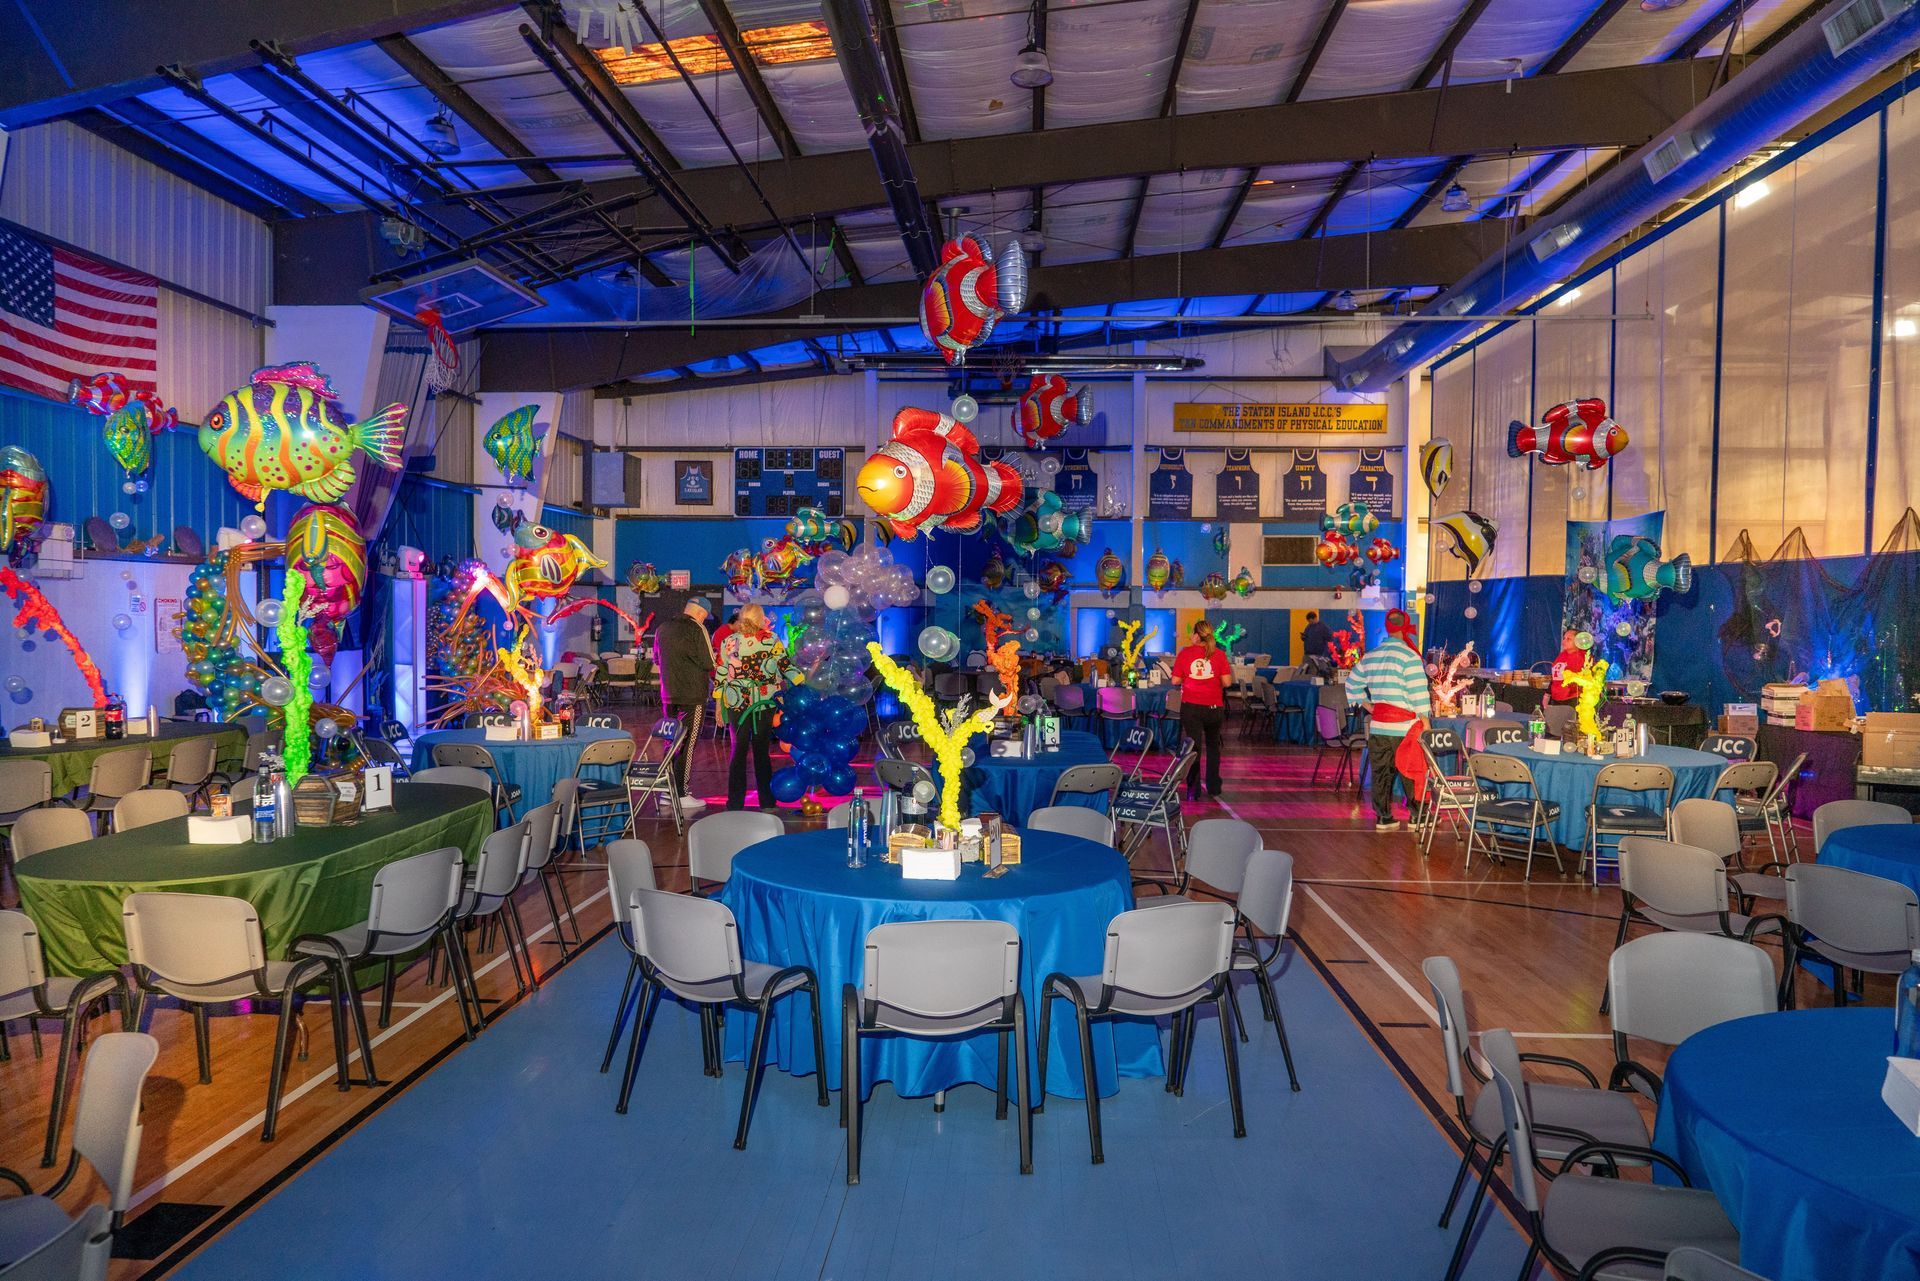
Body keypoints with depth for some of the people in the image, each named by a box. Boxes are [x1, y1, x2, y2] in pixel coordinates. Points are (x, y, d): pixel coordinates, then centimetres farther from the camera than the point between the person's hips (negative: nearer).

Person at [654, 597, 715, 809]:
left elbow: (656, 659, 22)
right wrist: (713, 654, 6)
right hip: (693, 696, -7)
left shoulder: (662, 628, 9)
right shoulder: (696, 629, -14)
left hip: (669, 695, 7)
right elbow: (709, 664, -14)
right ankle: (683, 794, 1)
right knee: (687, 744, -1)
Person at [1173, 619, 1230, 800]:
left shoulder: (1184, 654, -4)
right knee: (1213, 746, 20)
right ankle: (1213, 786, 28)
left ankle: (1193, 790, -2)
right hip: (1214, 707, 1)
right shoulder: (1219, 654, -4)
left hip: (1191, 706, -1)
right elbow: (1226, 682, -8)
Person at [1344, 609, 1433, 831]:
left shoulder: (1370, 656, 10)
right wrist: (1425, 721, -8)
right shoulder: (1409, 657, -11)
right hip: (1404, 728, -5)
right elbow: (1419, 693, -13)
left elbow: (1353, 684, 19)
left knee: (1381, 773, 9)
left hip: (1377, 726, 5)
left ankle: (1383, 818, 13)